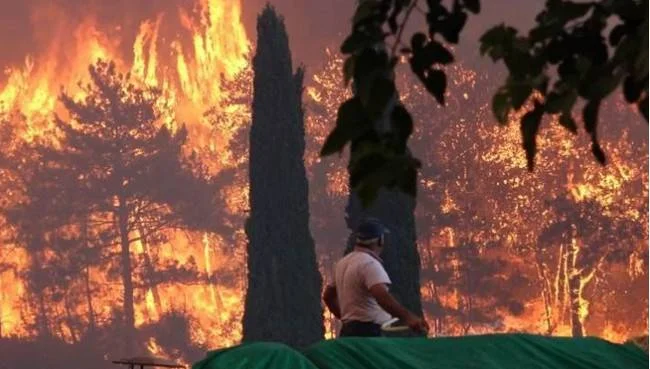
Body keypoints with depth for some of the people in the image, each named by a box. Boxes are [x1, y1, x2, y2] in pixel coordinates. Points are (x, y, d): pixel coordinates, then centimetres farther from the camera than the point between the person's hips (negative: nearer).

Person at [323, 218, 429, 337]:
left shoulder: (343, 263, 17)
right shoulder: (370, 263, -13)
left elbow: (328, 296, 27)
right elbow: (382, 296, -30)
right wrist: (407, 317, -37)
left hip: (348, 331, 10)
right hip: (369, 333, -10)